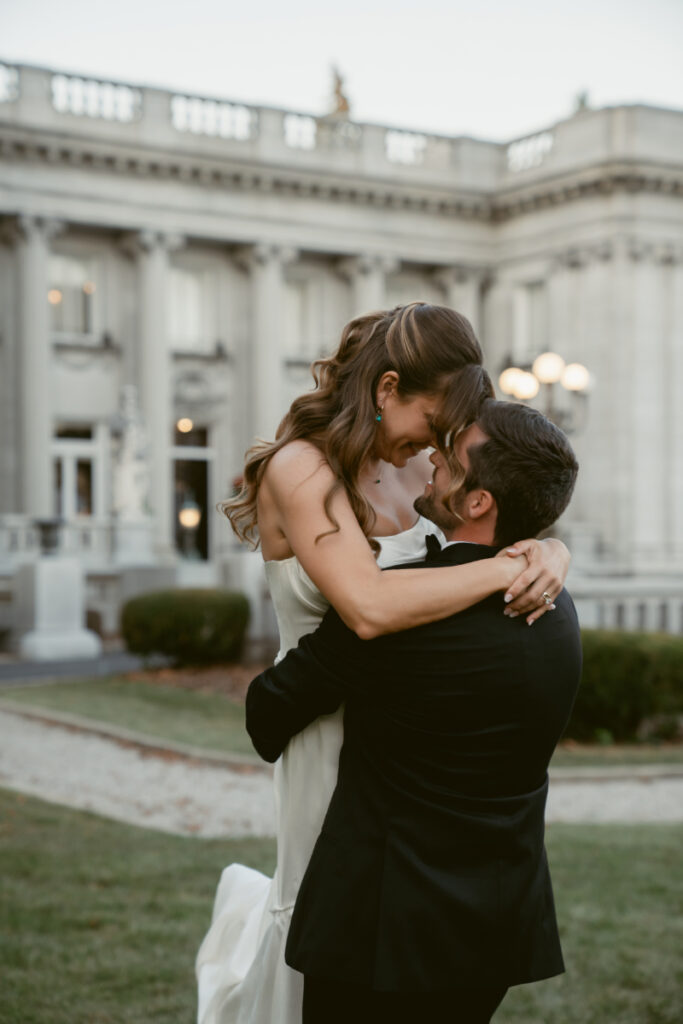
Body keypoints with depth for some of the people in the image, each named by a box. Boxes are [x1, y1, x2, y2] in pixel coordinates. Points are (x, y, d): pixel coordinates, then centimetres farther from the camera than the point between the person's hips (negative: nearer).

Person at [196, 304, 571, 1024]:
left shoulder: (406, 469, 0)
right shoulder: (300, 469, -20)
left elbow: (525, 530, 7)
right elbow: (370, 607, -34)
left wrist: (550, 554, -16)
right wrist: (505, 569, -29)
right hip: (334, 724, -6)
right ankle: (253, 911, 38)